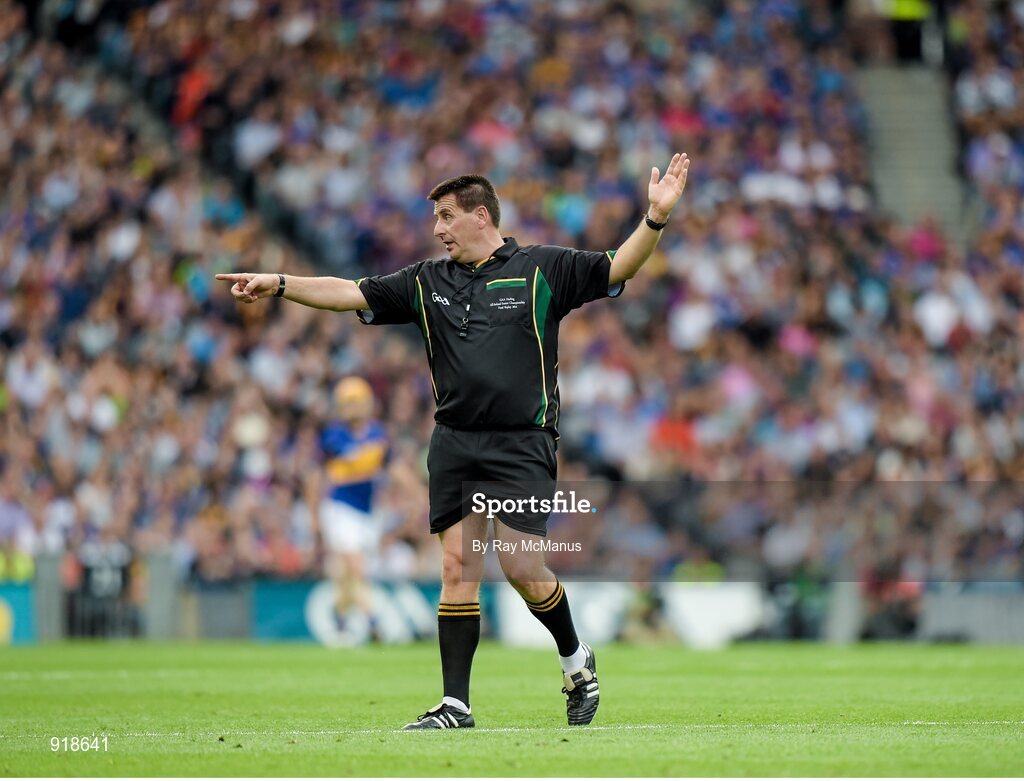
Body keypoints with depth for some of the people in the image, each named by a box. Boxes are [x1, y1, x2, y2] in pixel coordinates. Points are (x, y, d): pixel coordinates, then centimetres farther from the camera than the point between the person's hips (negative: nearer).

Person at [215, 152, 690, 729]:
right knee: (458, 567, -1)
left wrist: (656, 217, -20)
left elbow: (619, 268, -6)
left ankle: (576, 658, 16)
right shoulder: (427, 282, 12)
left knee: (522, 567, -11)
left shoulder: (542, 268, 1)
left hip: (522, 444, -4)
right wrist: (280, 285, 4)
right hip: (454, 441, 4)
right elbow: (352, 293, 12)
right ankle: (456, 704, 2)